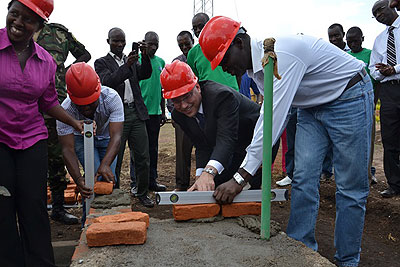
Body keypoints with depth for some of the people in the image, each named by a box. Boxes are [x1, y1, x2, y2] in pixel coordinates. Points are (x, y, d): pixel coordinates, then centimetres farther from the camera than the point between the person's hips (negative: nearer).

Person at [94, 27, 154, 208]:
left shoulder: (131, 61, 17)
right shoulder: (102, 63, 3)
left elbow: (145, 74, 2)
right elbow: (108, 82, -14)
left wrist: (145, 56, -15)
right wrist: (127, 65, -25)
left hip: (137, 113, 4)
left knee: (143, 157, 6)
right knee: (114, 160, 3)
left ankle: (142, 194, 19)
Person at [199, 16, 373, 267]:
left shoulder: (282, 54, -31)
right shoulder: (255, 65, -2)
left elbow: (274, 118, -35)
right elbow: (268, 115, 4)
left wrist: (241, 177, -33)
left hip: (349, 98, -8)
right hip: (313, 105, 8)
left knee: (350, 187, -2)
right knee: (303, 179, 1)